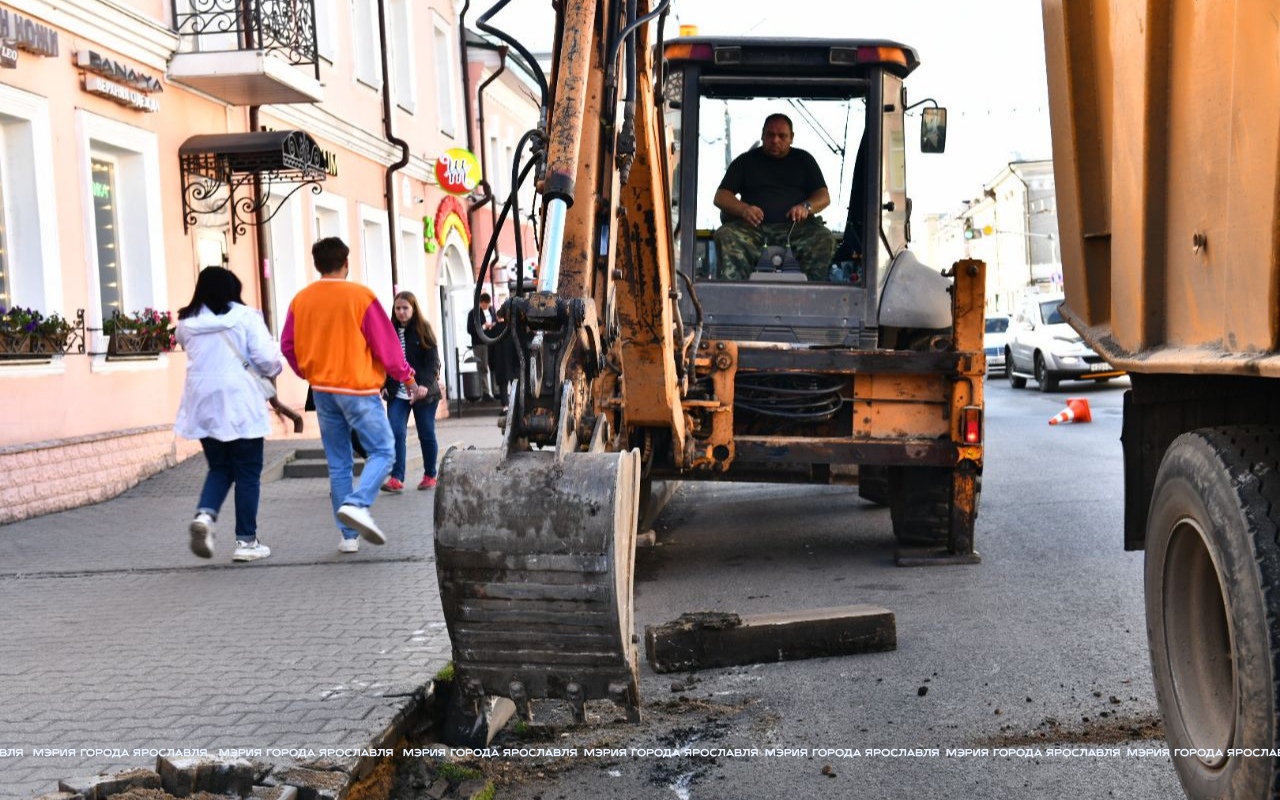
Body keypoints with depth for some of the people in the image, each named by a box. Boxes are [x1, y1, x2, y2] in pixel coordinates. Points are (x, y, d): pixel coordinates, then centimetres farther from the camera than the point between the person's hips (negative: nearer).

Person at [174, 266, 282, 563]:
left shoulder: (186, 323, 5)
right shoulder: (246, 317, -6)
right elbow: (266, 359, -10)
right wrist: (273, 369, 10)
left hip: (203, 406, 4)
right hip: (240, 406, -4)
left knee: (219, 468, 18)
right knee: (247, 473, 6)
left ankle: (204, 514, -8)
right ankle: (246, 541, 9)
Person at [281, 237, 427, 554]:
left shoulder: (301, 300, 5)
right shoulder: (361, 296, -9)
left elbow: (288, 346, 9)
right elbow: (386, 344, -8)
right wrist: (409, 381, 2)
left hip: (322, 392, 5)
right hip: (358, 389, -5)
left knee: (338, 464, 10)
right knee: (382, 452, 2)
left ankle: (349, 536, 10)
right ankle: (356, 504, -23)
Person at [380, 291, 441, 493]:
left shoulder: (423, 329, -3)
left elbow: (433, 361, -8)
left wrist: (425, 385, -19)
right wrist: (384, 385, -2)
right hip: (397, 393, 2)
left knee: (426, 434, 8)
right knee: (396, 433, -11)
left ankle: (430, 475, 22)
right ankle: (396, 478, -12)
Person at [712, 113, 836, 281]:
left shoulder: (803, 159, 22)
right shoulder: (746, 161, 20)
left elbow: (824, 197, 15)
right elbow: (720, 197, 11)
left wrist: (806, 207, -11)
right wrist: (743, 209, -13)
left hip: (794, 227, 0)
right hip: (754, 227, 0)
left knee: (824, 239, -31)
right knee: (725, 235, -33)